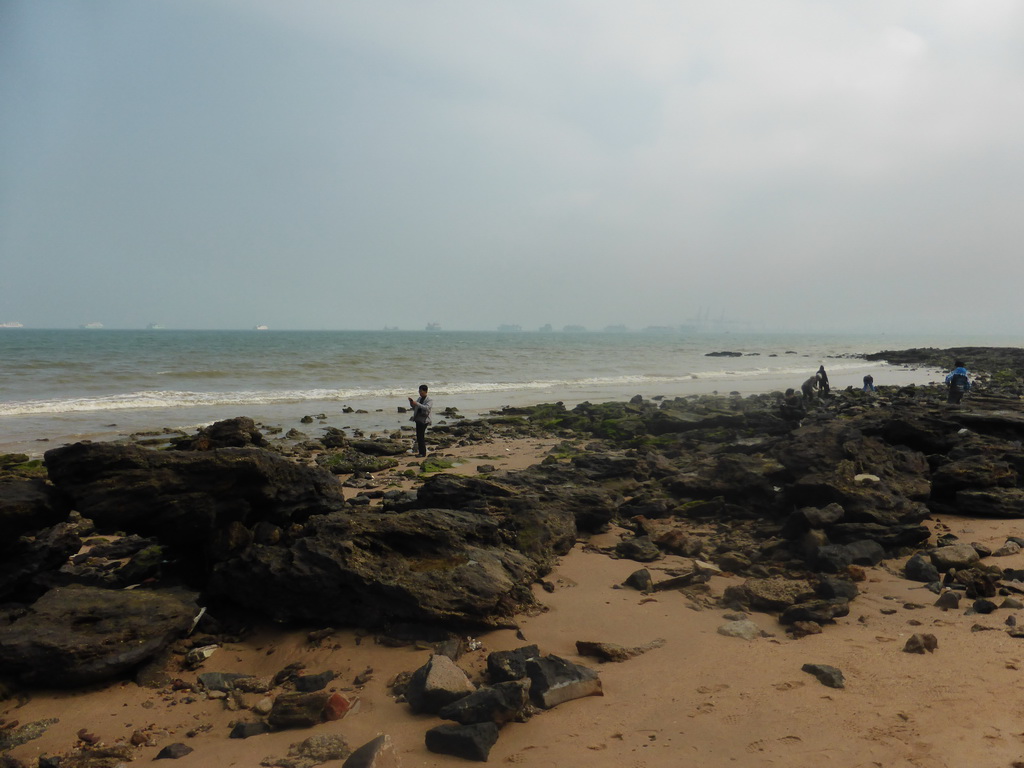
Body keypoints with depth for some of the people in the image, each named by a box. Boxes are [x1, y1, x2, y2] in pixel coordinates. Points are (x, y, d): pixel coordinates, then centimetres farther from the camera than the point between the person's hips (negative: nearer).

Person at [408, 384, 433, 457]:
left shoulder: (429, 400, -7)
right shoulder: (419, 398, 15)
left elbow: (426, 407, -24)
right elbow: (414, 408, 21)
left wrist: (417, 404, -28)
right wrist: (411, 403, 1)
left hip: (424, 420, -8)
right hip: (418, 419, 8)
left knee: (421, 436, -12)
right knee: (418, 436, 10)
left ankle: (423, 453, -7)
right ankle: (420, 452, 17)